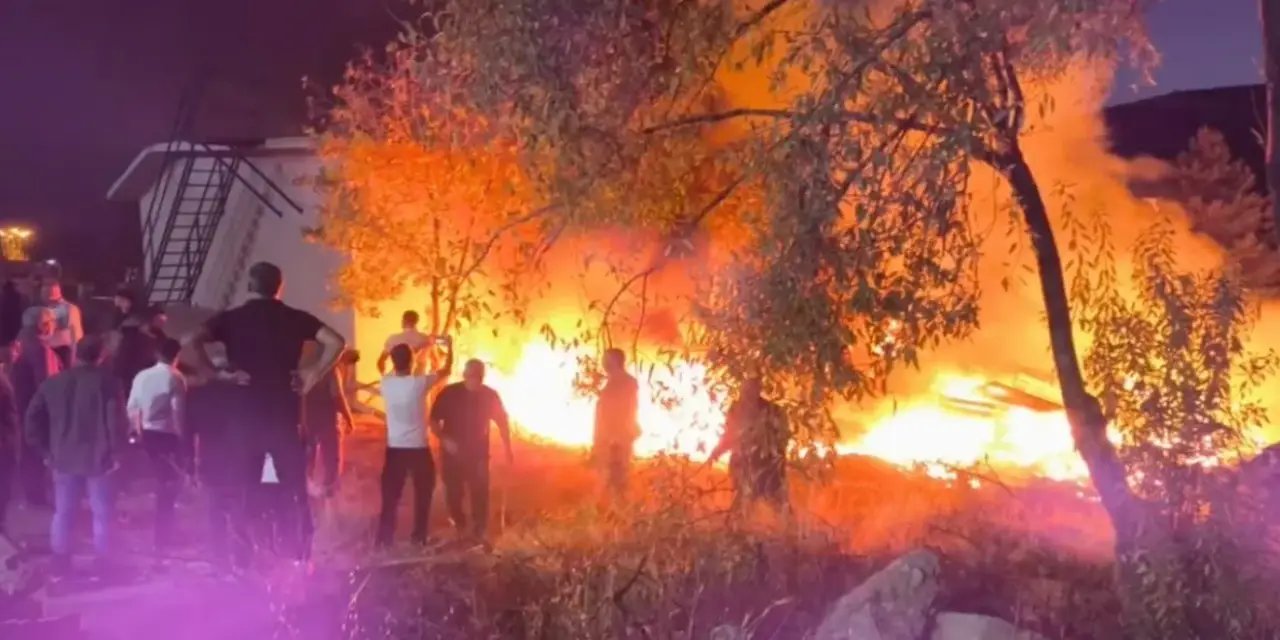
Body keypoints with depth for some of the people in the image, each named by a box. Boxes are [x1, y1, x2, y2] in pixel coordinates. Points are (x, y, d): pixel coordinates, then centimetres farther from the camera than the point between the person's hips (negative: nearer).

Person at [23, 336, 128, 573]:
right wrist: (115, 451, -2)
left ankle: (60, 562, 17)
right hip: (97, 458, -3)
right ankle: (103, 562, 8)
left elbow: (32, 421, 6)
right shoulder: (106, 381, -7)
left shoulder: (53, 383, 6)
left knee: (63, 512, 13)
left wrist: (48, 450, 11)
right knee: (102, 512, 6)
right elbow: (117, 420, -14)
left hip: (64, 458, 4)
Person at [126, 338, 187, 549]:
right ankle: (163, 535, 9)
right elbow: (178, 410, -17)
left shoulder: (142, 376, 4)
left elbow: (132, 407, 6)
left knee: (161, 479, 19)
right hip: (168, 434, -6)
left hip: (148, 433, 6)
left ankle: (163, 531, 26)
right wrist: (182, 434, -8)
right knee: (171, 481, 6)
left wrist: (138, 429, 17)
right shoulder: (175, 378, -12)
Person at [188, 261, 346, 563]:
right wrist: (313, 374, -2)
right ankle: (298, 556, 8)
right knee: (293, 487, 8)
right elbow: (336, 343, -7)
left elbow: (195, 342, -14)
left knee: (244, 488, 9)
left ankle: (242, 558, 10)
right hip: (285, 413, 0)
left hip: (245, 413, 0)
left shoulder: (231, 318, 2)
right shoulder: (295, 318, 3)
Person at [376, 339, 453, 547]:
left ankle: (384, 537, 15)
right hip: (418, 448, -3)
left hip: (394, 448, 3)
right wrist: (449, 346, 14)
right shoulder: (419, 383, -17)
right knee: (423, 492, 15)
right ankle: (419, 536, 19)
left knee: (390, 494, 12)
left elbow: (399, 371, 18)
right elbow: (446, 370, -3)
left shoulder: (386, 383, -5)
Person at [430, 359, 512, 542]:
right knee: (454, 492, 6)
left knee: (480, 492, -5)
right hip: (452, 452, 0)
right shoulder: (449, 393, -12)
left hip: (478, 452, 1)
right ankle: (460, 526, 30)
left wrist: (507, 449, 4)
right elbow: (434, 420, -6)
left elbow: (502, 422, 5)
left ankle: (479, 531, 7)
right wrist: (444, 439, -22)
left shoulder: (490, 395, -7)